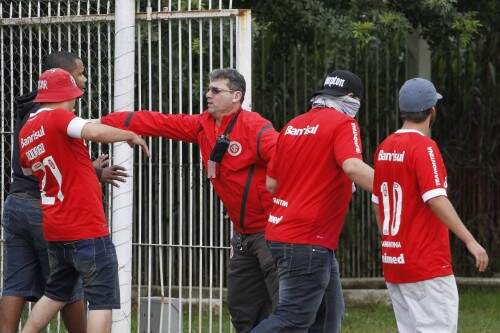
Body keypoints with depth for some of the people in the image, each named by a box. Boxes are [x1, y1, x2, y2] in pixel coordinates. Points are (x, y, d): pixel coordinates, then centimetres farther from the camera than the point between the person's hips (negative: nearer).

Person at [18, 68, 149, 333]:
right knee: (103, 300, -4)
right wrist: (131, 136, -14)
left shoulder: (26, 132, 11)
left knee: (56, 293, 24)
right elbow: (94, 132, -30)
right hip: (86, 228, -8)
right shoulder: (57, 118, -12)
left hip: (54, 230, 8)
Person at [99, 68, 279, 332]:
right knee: (242, 309, 16)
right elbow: (157, 123, 7)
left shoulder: (255, 127, -17)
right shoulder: (203, 126, 7)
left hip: (270, 229, -9)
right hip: (243, 235, 9)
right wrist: (103, 122, 2)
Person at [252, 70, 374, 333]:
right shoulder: (343, 124, -8)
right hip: (308, 240, -9)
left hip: (280, 231, 9)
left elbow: (270, 183, 16)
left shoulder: (293, 125, 13)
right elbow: (353, 167, -27)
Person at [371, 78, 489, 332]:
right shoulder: (424, 147, -13)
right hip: (427, 264, -8)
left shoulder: (384, 148, 11)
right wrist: (469, 240, -22)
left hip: (393, 262, 8)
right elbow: (436, 199, -22)